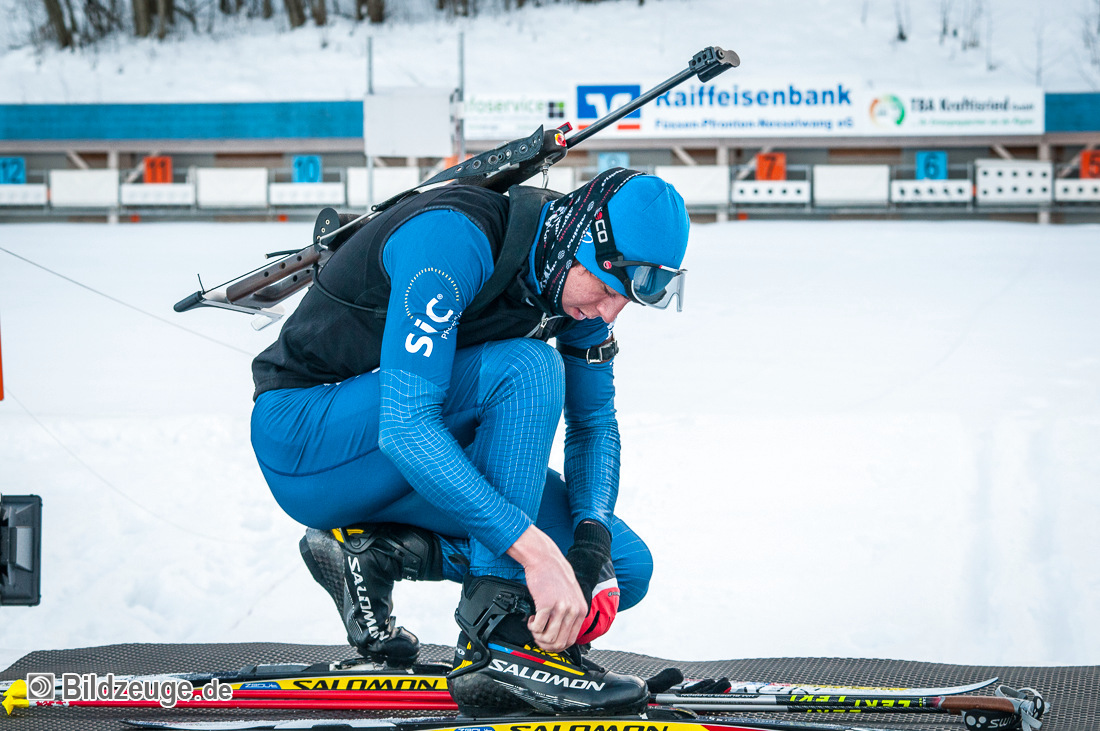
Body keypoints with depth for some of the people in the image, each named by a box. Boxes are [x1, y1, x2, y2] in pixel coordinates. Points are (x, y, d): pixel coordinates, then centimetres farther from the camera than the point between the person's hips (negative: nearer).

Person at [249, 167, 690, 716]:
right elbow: (405, 426, -38)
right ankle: (497, 643, -32)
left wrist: (592, 540, -14)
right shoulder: (455, 238, -30)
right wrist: (535, 550, -43)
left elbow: (594, 421, 5)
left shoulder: (585, 281, -6)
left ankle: (376, 550, -1)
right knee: (527, 371, -32)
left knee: (626, 567, -5)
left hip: (412, 462, 8)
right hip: (305, 438, -8)